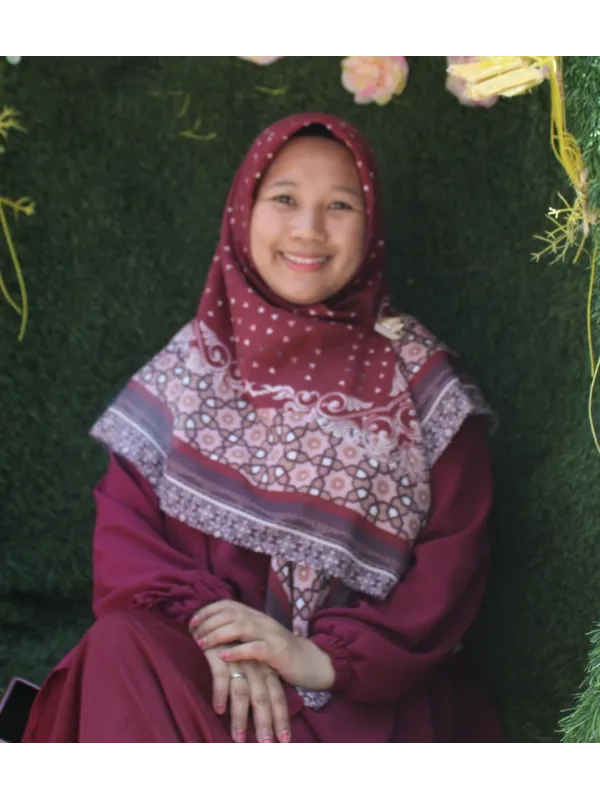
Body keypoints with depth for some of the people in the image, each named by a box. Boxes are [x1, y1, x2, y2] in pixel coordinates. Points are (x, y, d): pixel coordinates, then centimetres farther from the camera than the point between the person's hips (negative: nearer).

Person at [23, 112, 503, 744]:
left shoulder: (420, 381, 5)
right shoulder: (192, 362, 10)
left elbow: (453, 553, -1)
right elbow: (122, 523, 4)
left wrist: (331, 657, -15)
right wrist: (208, 627, -16)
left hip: (367, 689, -3)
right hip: (195, 663, 3)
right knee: (120, 645, -30)